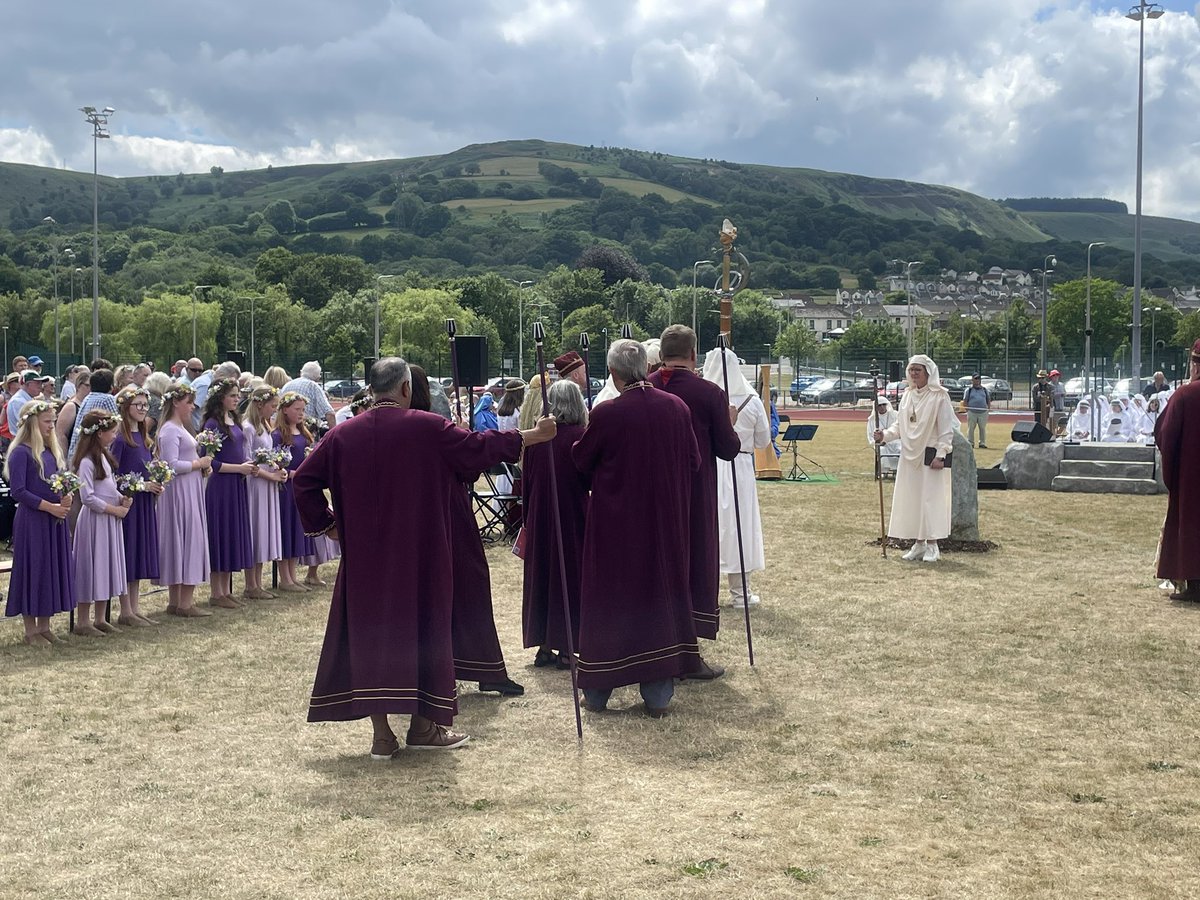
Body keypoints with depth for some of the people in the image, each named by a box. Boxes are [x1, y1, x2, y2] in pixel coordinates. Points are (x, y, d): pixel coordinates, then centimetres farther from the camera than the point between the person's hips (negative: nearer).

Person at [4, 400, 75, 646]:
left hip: (55, 520, 7)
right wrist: (49, 506, -19)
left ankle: (44, 626, 22)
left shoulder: (51, 451, 11)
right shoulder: (21, 453, -11)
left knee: (53, 569, 11)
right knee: (32, 571, -1)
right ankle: (31, 631, 8)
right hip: (31, 521, -7)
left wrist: (66, 499, -6)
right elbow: (18, 491, -16)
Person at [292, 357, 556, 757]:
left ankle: (382, 733, 8)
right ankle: (423, 725, 16)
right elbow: (478, 447, -2)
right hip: (419, 555, -3)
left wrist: (327, 523, 11)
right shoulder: (427, 427, -8)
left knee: (370, 630, 8)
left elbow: (305, 479, 1)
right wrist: (531, 436, 10)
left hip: (364, 557, 3)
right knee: (422, 627, 10)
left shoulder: (344, 434, 1)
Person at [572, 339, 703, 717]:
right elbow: (693, 461, 5)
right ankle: (658, 695, 15)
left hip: (616, 522, -3)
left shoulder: (606, 413, -17)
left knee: (608, 600, 10)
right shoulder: (677, 407, -5)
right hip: (667, 522, 3)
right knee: (661, 597, 13)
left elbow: (581, 461, -2)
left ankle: (597, 692, 16)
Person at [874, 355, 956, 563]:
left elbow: (947, 429, -10)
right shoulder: (907, 395, 10)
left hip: (930, 455, -6)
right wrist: (885, 435, -3)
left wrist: (940, 455, -16)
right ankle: (918, 543, 17)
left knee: (931, 498, -5)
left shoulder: (939, 396, -9)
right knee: (910, 498, 7)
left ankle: (932, 545, 3)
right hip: (909, 455, 6)